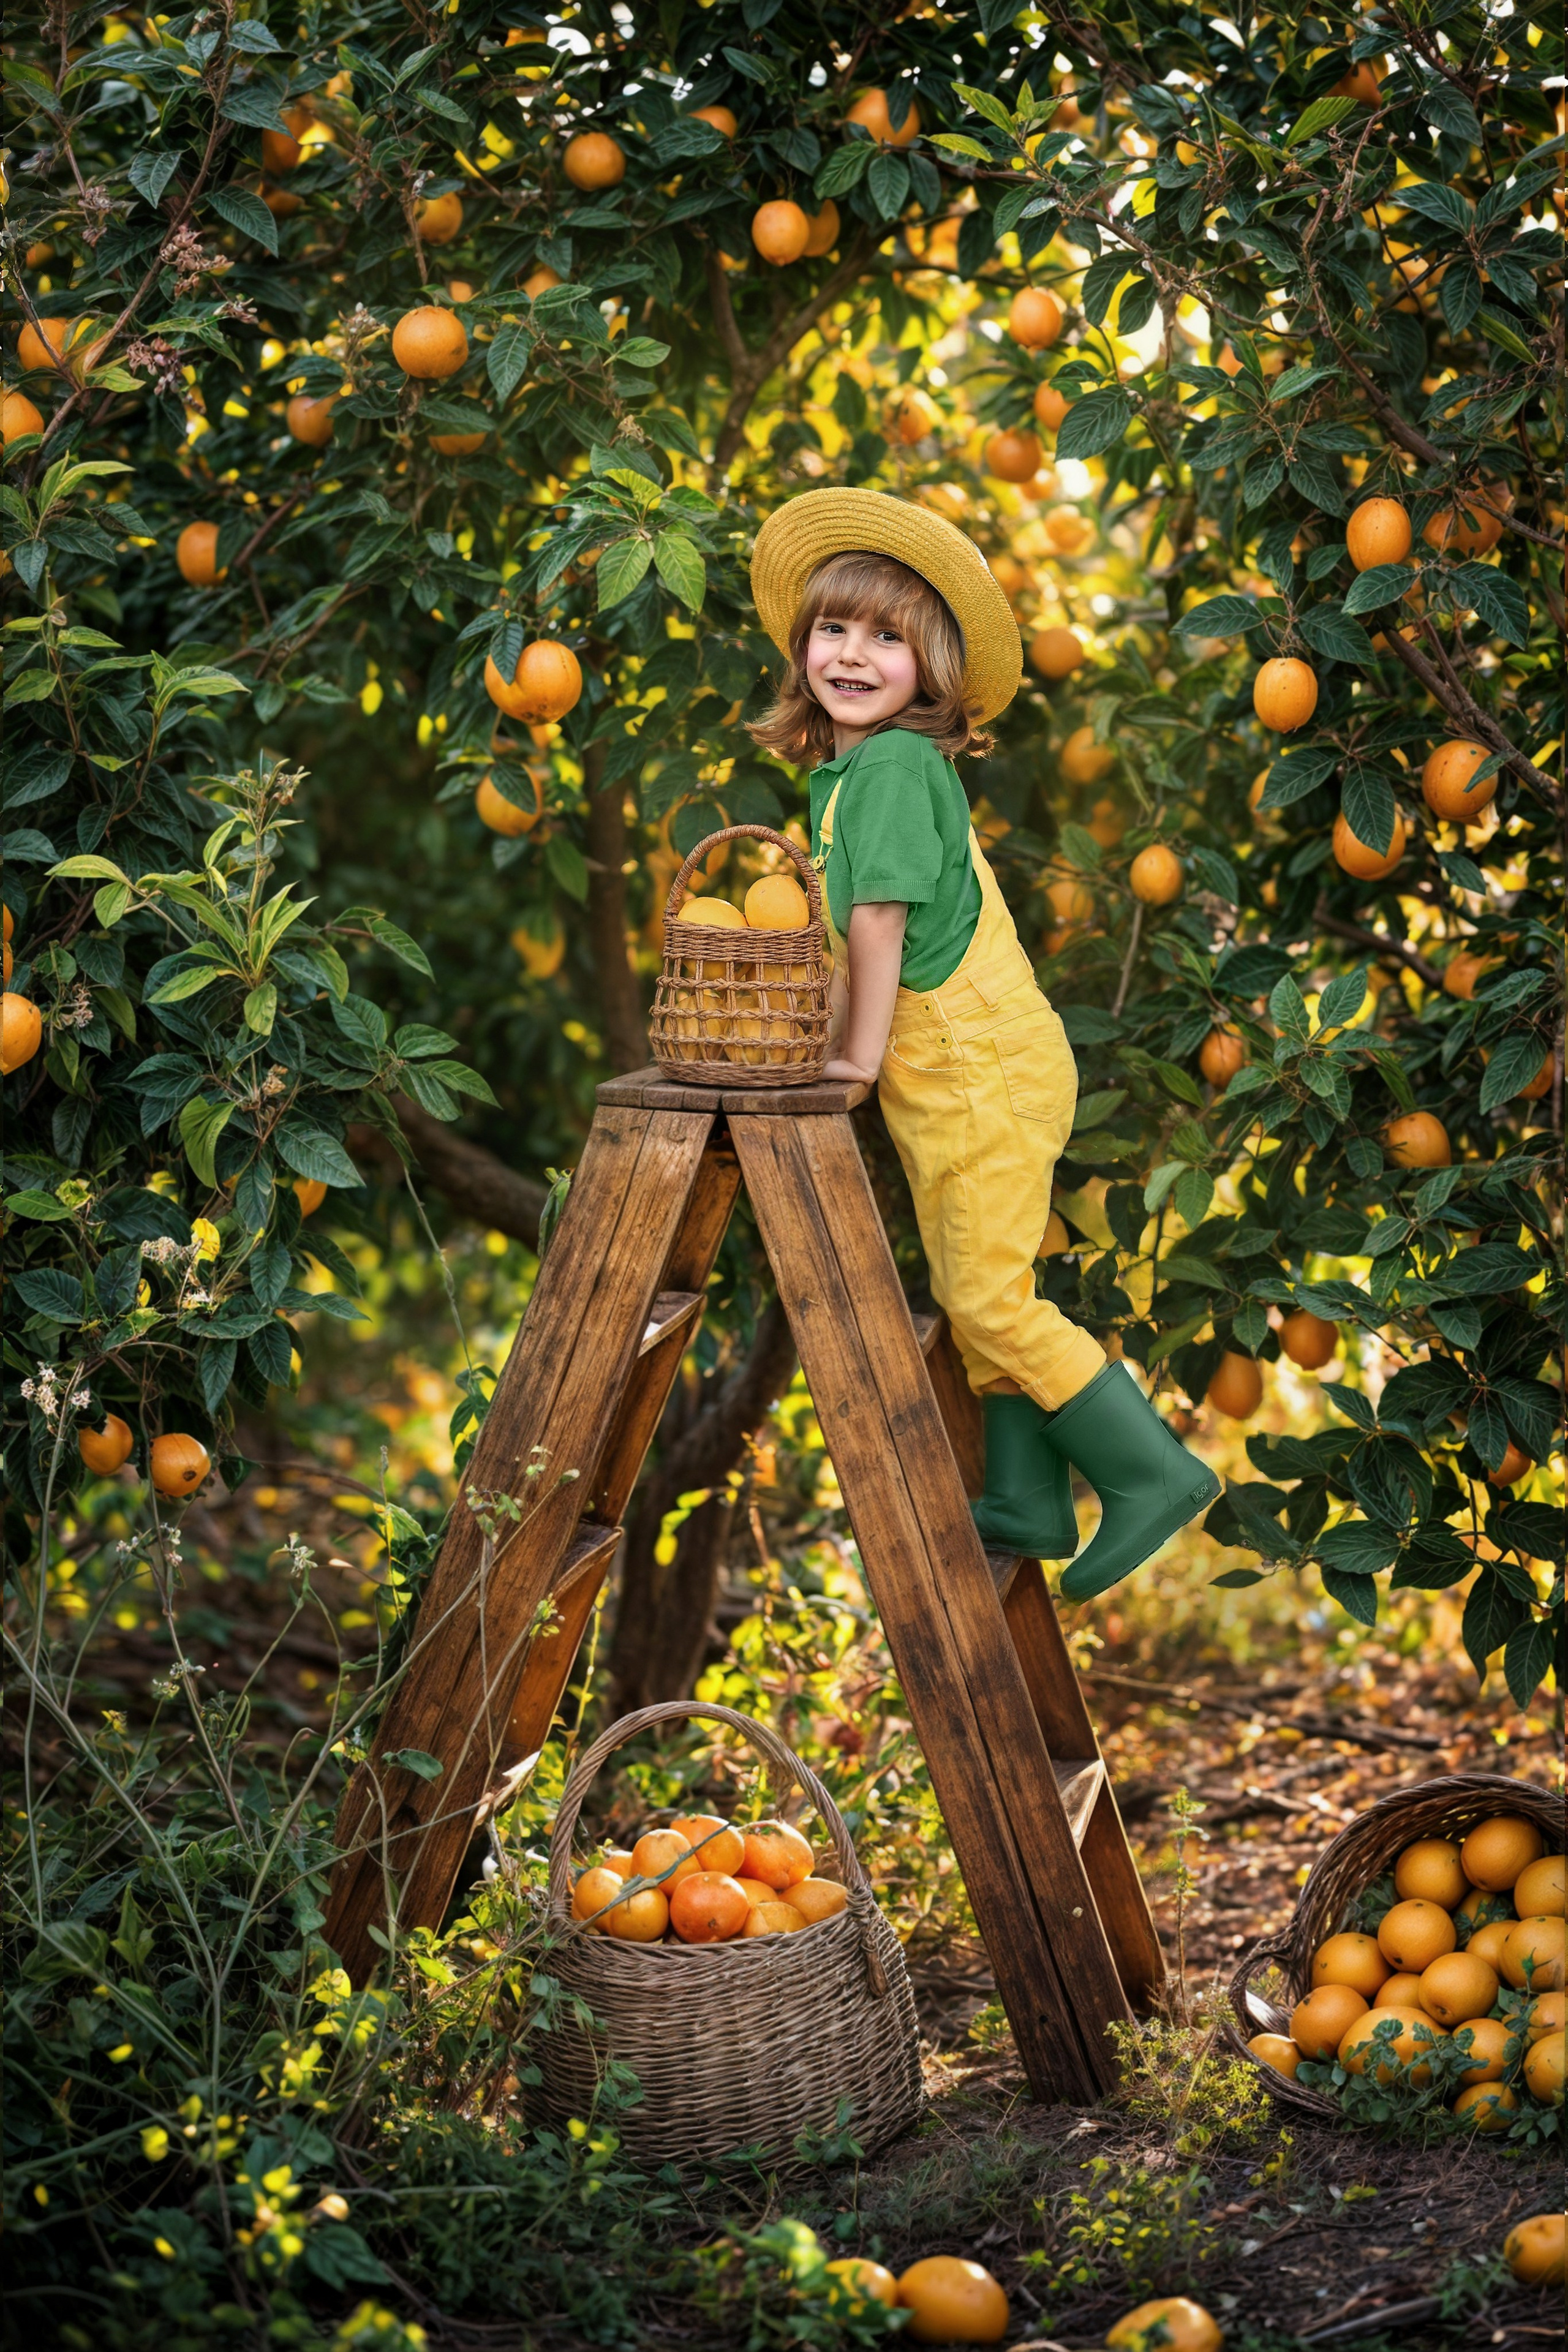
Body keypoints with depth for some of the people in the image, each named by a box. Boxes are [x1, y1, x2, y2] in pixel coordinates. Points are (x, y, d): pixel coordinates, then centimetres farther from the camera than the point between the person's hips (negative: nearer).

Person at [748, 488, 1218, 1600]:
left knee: (990, 1298, -9)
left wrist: (860, 1059, -13)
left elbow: (881, 921, -18)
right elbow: (851, 928, 16)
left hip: (981, 1070, -10)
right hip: (953, 1077, 10)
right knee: (974, 1295, 13)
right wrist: (832, 1047, 12)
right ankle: (1029, 1504, 21)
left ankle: (1153, 1473, -2)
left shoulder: (893, 765, -16)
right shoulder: (853, 767, 13)